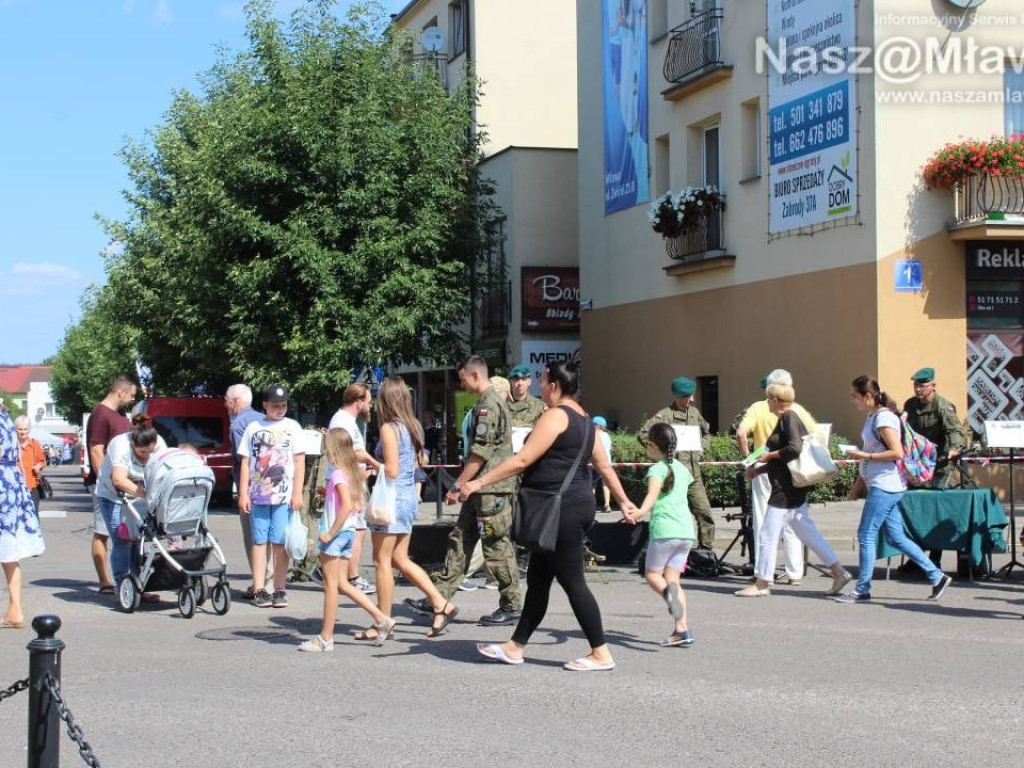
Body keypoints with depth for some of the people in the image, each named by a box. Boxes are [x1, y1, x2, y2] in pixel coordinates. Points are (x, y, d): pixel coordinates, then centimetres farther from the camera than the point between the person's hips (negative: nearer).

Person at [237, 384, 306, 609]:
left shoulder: (292, 427, 7)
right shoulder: (253, 428, 10)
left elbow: (299, 462, 4)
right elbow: (245, 462, 10)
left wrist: (297, 493, -4)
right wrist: (243, 494, 2)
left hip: (283, 496, -2)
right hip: (258, 495, 2)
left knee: (280, 542, -3)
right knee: (259, 541, 2)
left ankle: (279, 590, 2)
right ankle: (259, 590, 4)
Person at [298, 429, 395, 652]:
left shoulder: (338, 474, -16)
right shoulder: (353, 472, 10)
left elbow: (347, 506, -27)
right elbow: (358, 505, 16)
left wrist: (330, 532, -22)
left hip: (336, 533, -9)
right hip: (349, 532, 9)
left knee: (330, 585, -1)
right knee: (342, 584, 14)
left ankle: (326, 638, 6)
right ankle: (382, 619, 11)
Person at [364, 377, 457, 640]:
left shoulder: (389, 428, -14)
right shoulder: (414, 426, 9)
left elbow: (391, 471, -20)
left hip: (392, 498, -8)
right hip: (410, 497, 8)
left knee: (383, 561, 2)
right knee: (400, 559, 16)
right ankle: (441, 604, 11)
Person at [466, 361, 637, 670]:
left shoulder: (556, 416, -13)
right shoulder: (583, 419, 15)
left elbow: (523, 460, -17)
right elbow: (604, 465, 19)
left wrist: (478, 483, -15)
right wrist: (623, 500, 28)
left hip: (562, 510, -10)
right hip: (577, 504, 10)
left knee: (572, 581, -3)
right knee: (537, 579, 14)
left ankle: (601, 654, 1)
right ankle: (515, 647, 22)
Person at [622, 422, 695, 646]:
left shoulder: (657, 469, -4)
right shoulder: (681, 468, 18)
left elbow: (652, 494, -24)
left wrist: (641, 512, -43)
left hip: (665, 529, -6)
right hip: (687, 531, 6)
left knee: (652, 573, 6)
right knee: (672, 577, 8)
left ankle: (668, 592, -29)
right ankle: (681, 630, -4)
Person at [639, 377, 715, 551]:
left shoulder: (694, 412, 13)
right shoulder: (665, 415, -7)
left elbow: (706, 432, 31)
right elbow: (642, 434, -14)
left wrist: (701, 448, 14)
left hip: (694, 473, 6)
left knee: (704, 512, 3)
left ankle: (706, 548, 12)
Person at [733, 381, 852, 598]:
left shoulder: (788, 418, -12)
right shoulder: (784, 419, 18)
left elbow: (795, 449, -25)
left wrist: (769, 455, -13)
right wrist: (759, 470, 15)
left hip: (786, 488, -10)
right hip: (793, 489, 10)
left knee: (767, 535, -4)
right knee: (807, 533, 11)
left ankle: (761, 584, 2)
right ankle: (839, 572, 10)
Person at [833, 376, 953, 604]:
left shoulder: (884, 418, -14)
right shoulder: (871, 417, 15)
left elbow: (897, 452, -20)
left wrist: (865, 456, -19)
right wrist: (859, 483, 20)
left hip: (885, 486, -10)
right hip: (879, 485, 10)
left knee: (866, 536, -6)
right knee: (896, 538, 10)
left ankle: (862, 590, 0)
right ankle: (937, 576, 13)